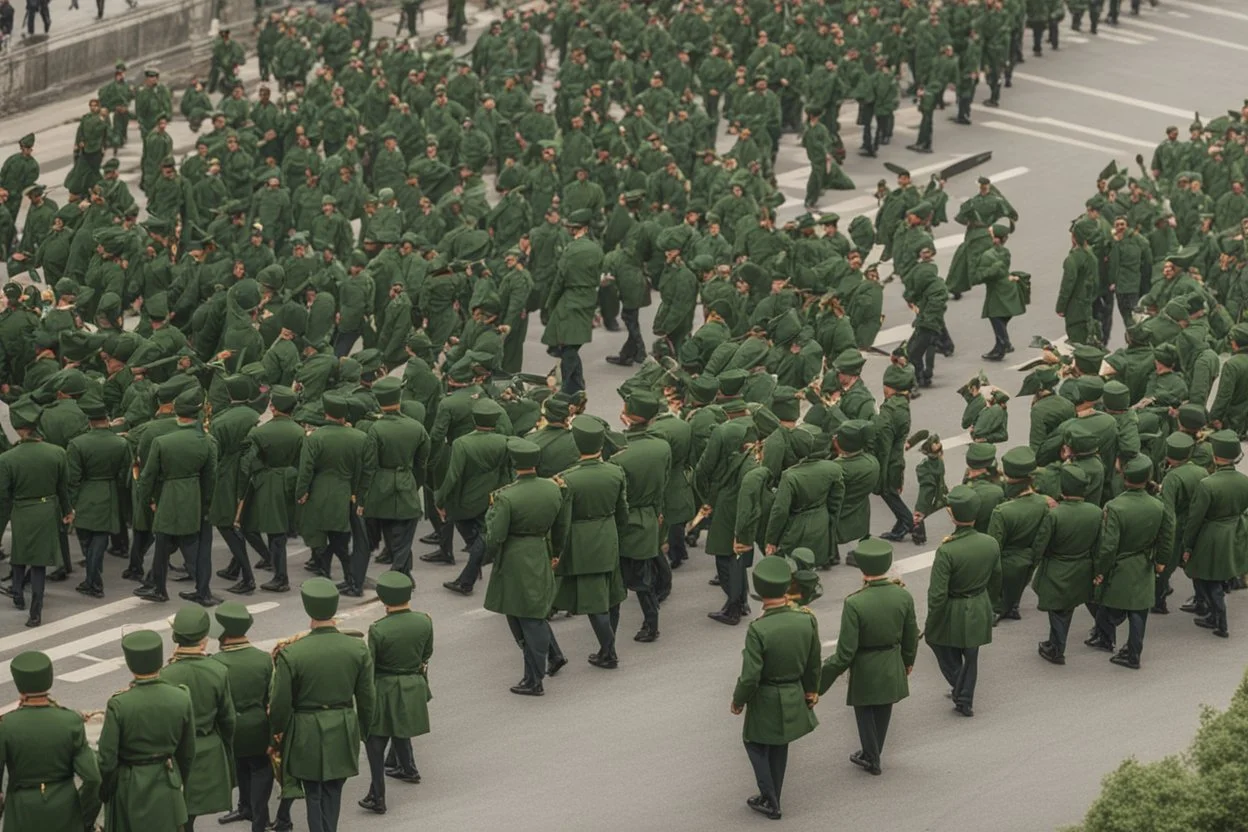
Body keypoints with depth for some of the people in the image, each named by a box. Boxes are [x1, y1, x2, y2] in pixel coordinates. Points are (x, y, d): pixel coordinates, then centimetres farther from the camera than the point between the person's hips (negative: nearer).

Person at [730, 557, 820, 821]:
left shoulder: (758, 630, -30)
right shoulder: (807, 621, -15)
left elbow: (750, 677, -24)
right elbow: (813, 665, 0)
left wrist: (738, 701, -5)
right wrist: (811, 690, 19)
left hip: (766, 701, -5)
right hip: (795, 698, 5)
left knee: (755, 743, 21)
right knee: (779, 747, 24)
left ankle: (770, 801, 22)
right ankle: (772, 798, 38)